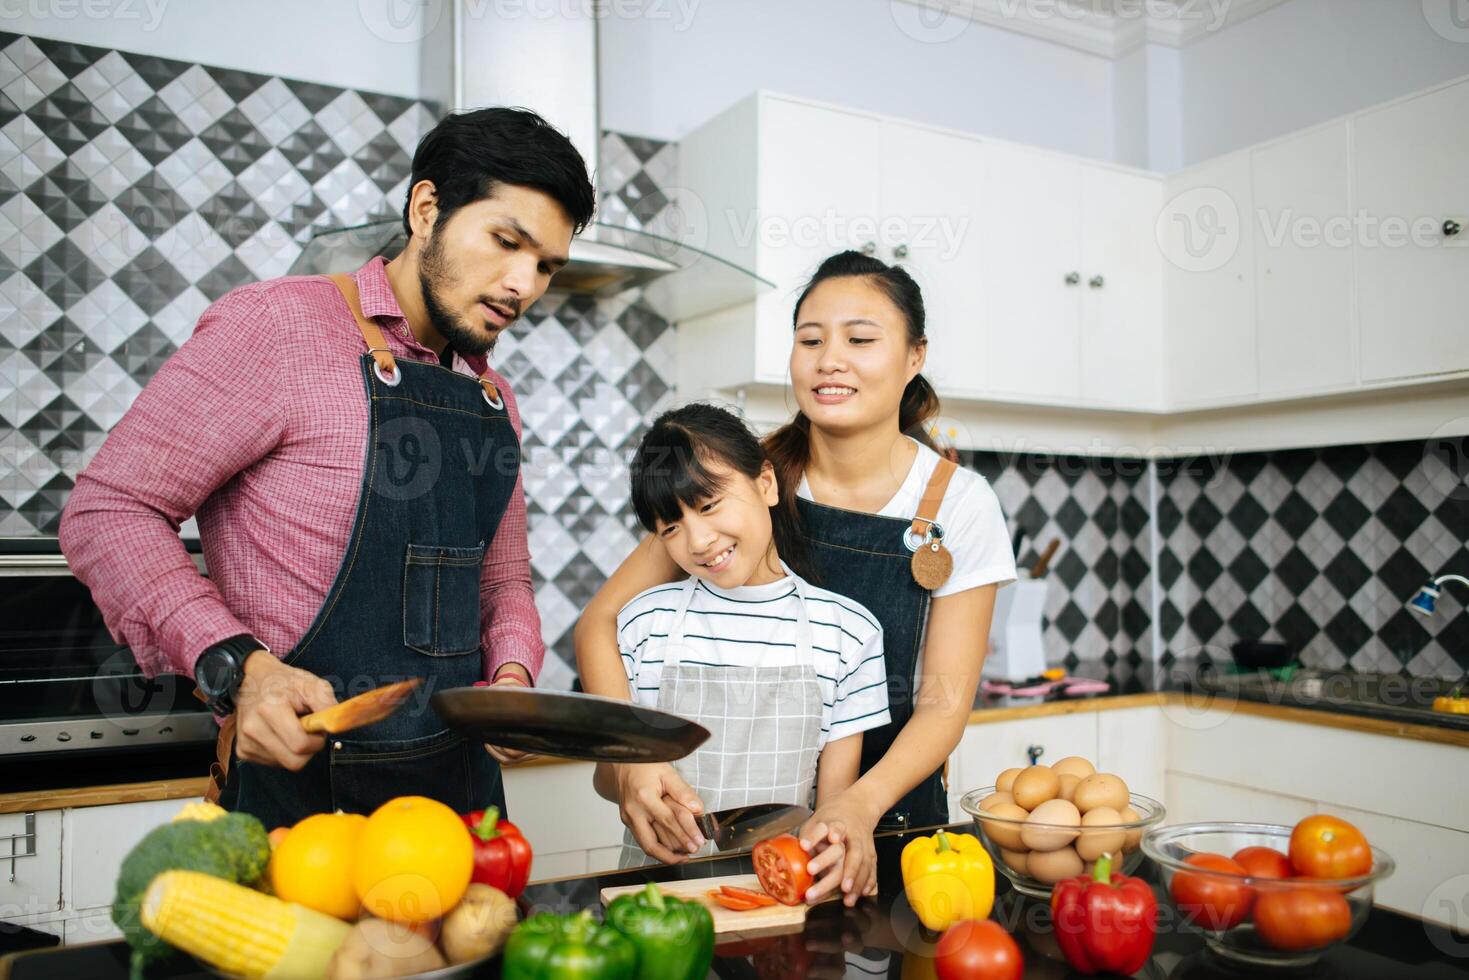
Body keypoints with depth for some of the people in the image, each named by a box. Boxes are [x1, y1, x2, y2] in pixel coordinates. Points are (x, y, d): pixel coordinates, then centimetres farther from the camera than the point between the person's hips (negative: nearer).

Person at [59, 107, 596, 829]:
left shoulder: (495, 402, 12)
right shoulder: (276, 327, -10)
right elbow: (108, 511, -11)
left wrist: (512, 675, -4)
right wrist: (238, 667, -24)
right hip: (301, 785, -6)